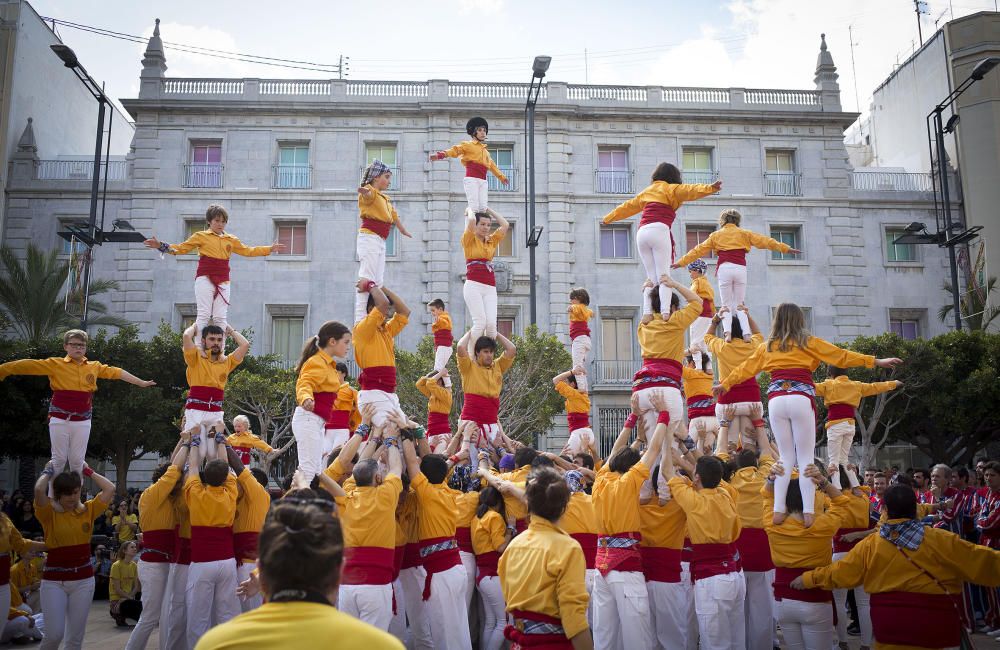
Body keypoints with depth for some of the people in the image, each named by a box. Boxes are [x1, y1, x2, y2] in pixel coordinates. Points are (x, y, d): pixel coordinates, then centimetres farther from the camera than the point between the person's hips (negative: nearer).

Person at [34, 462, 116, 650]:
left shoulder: (88, 510, 3)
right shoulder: (49, 512, -6)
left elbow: (110, 488, -5)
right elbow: (39, 490, -24)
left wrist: (88, 471, 3)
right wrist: (48, 471, -6)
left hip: (83, 579, 3)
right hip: (54, 579, -3)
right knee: (54, 634, -9)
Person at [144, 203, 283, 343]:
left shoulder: (231, 239, 16)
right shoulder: (201, 236, 6)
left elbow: (248, 251, 23)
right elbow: (182, 248, 8)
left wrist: (270, 249, 19)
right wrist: (161, 246, -5)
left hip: (223, 281, 4)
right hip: (205, 279, -3)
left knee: (220, 318, 2)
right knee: (204, 315, -8)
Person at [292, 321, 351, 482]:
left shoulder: (328, 364, 18)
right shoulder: (318, 363, -12)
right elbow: (304, 383, -29)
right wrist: (306, 399, -50)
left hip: (317, 422, 10)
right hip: (309, 419, -10)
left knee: (315, 472, 10)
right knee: (309, 470, -15)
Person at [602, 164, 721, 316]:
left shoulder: (647, 192, 29)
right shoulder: (671, 189, 13)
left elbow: (627, 206, 38)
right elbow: (689, 190, -5)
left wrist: (609, 217, 49)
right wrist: (710, 188, -18)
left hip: (641, 233, 5)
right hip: (659, 231, -5)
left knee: (651, 278, 5)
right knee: (664, 276, -11)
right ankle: (665, 312, -27)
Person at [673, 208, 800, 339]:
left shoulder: (716, 235, 16)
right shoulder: (744, 233, 17)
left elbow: (699, 250, 18)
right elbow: (765, 240, 16)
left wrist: (681, 262, 24)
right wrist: (786, 248, 20)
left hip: (725, 269, -1)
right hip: (740, 269, 1)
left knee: (727, 305, 4)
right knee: (739, 305, 11)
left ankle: (727, 331, -22)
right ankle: (746, 333, -10)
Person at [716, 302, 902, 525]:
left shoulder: (767, 347, 17)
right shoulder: (808, 342, 9)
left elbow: (745, 368, 26)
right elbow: (841, 356, 10)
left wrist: (725, 384, 41)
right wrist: (876, 361, 16)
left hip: (776, 400, 2)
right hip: (801, 400, -2)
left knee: (786, 457, 10)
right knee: (806, 457, 1)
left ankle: (778, 509, -2)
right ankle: (808, 511, -10)